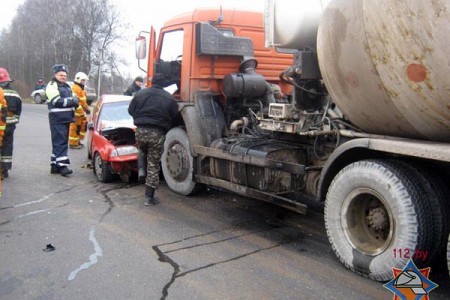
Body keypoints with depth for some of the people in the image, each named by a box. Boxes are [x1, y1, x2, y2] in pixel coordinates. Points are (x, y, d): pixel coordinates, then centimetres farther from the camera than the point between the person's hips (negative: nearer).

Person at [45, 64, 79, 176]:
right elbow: (57, 101, -17)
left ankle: (55, 165, 18)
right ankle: (63, 165, -15)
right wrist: (71, 101, -11)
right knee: (60, 142, -12)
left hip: (66, 118, 9)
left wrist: (75, 101, -6)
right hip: (57, 119, -9)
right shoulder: (52, 86, -4)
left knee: (61, 142, 11)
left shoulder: (67, 87, 22)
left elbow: (75, 99, 16)